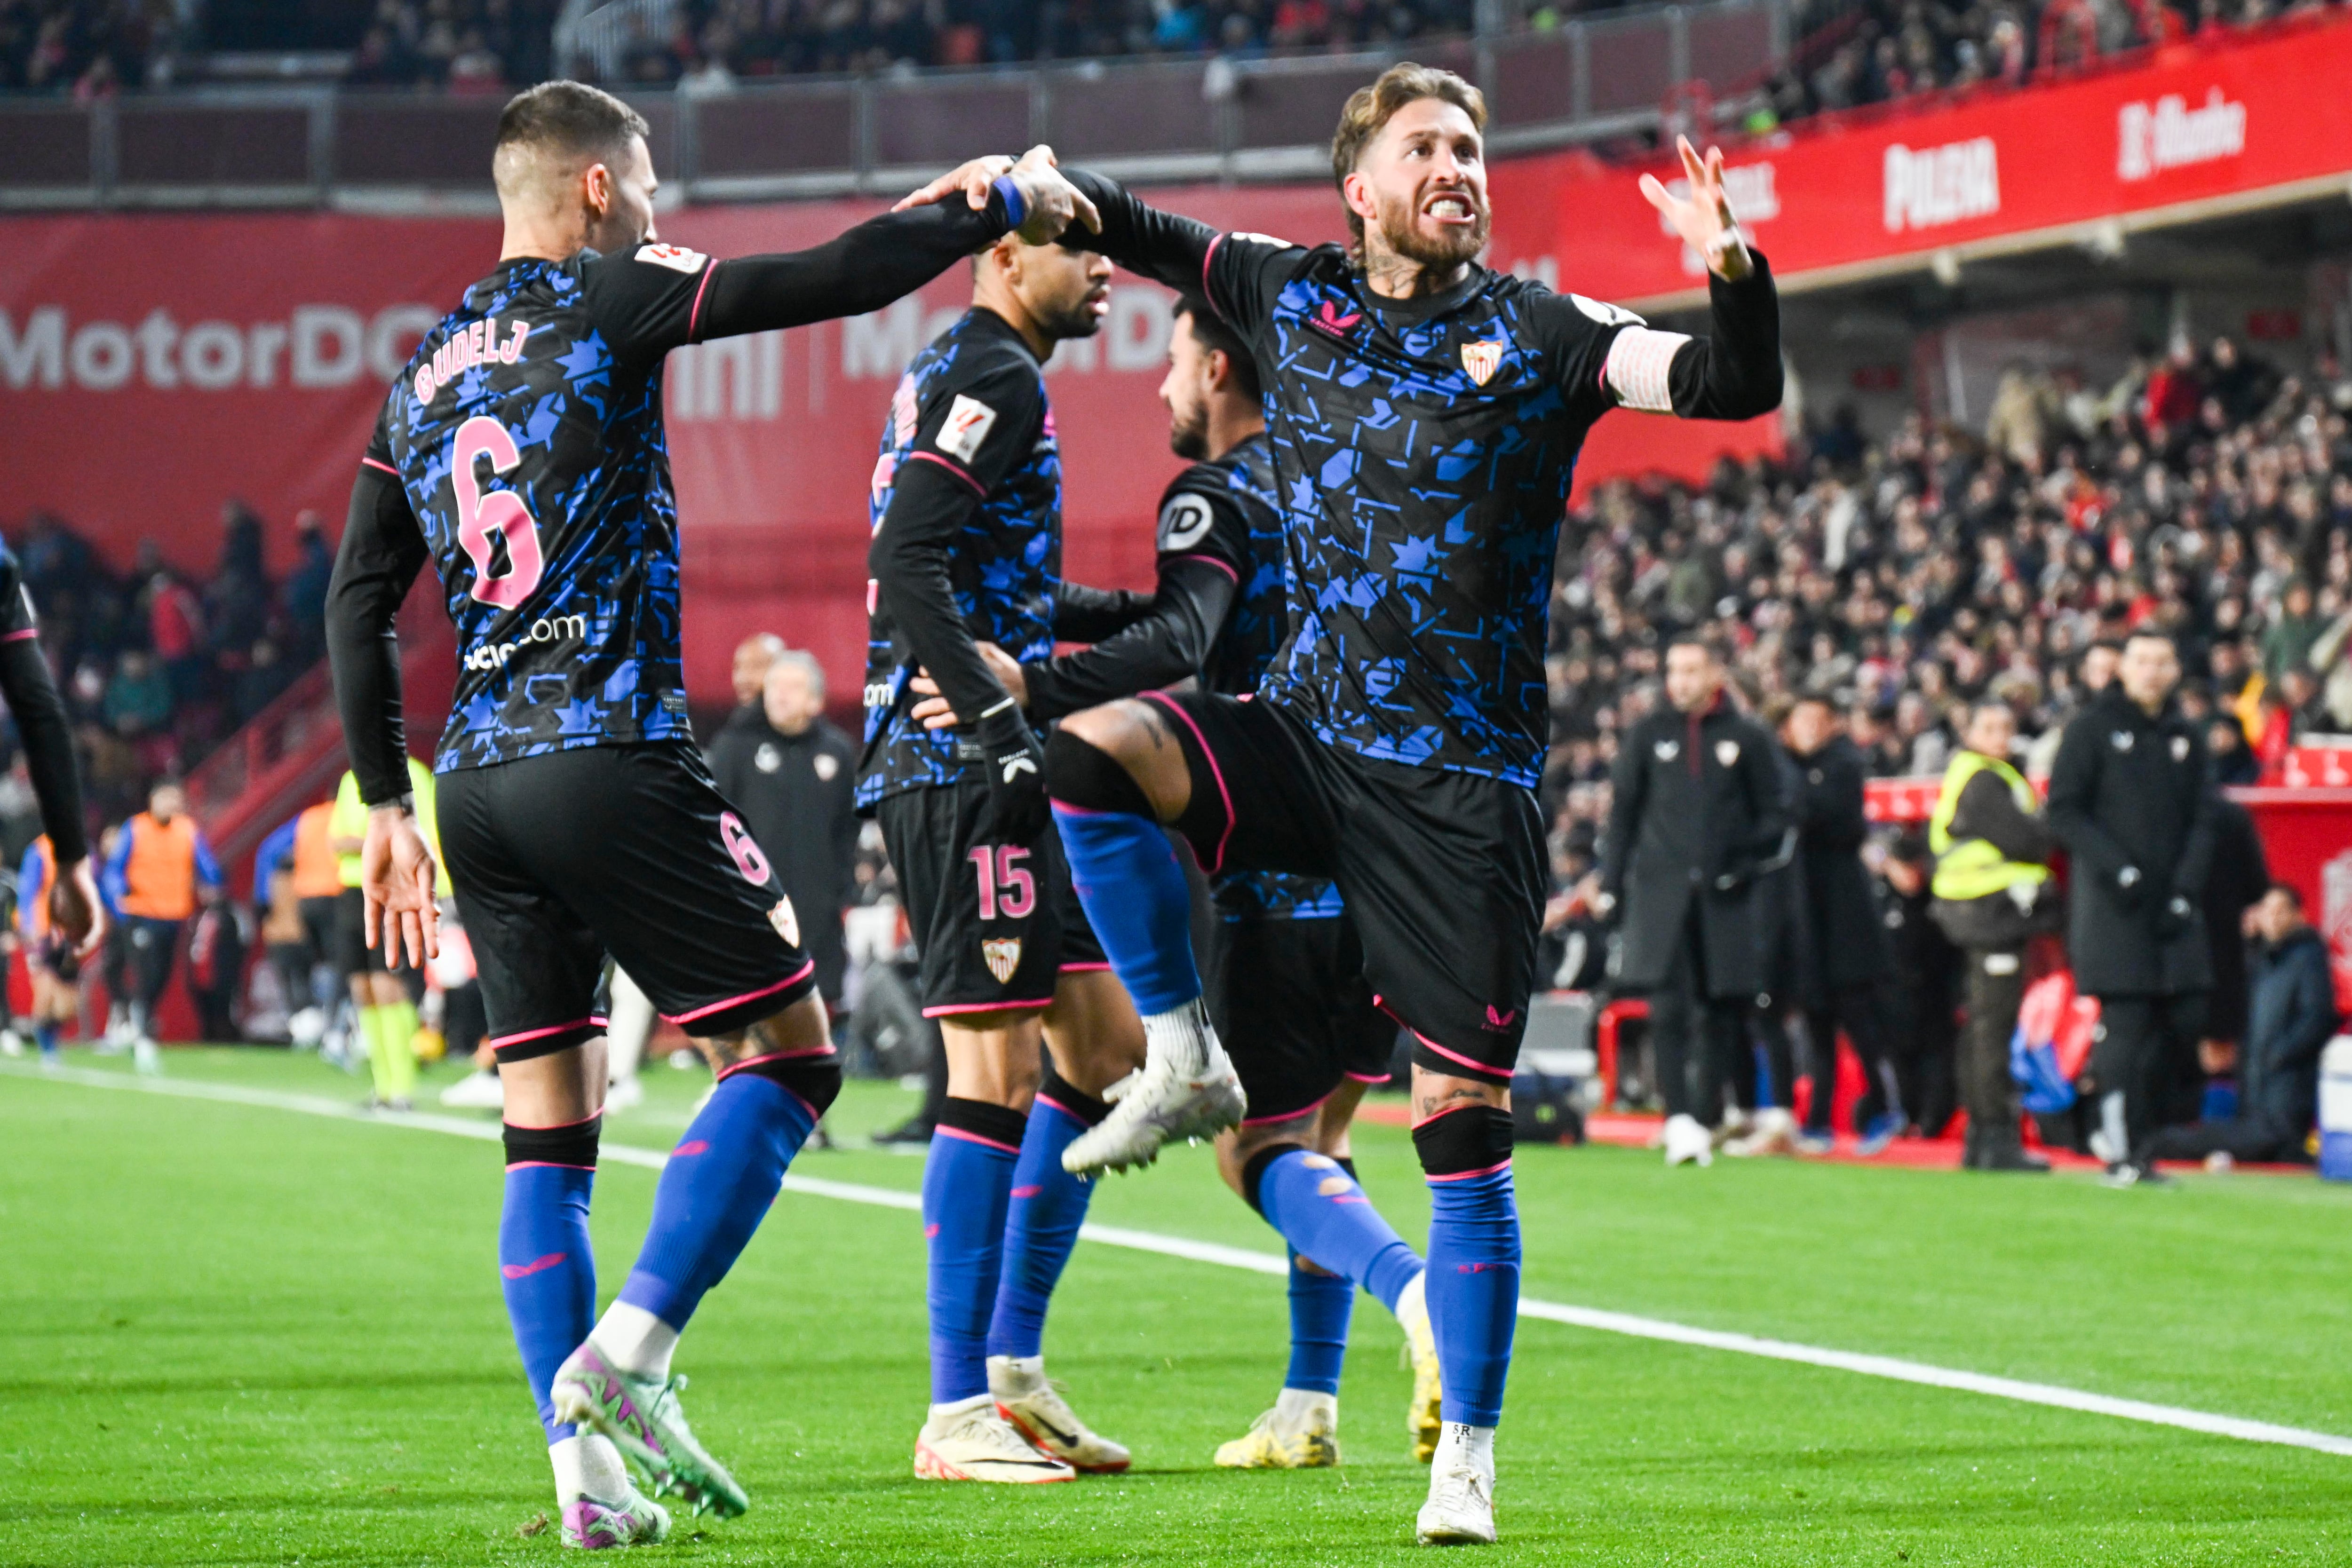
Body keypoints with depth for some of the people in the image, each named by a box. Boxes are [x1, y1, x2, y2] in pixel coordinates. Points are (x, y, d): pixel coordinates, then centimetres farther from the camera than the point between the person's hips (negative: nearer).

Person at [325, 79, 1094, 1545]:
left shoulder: (421, 377, 17)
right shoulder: (603, 299, -2)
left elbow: (358, 600, 17)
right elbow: (837, 278, -7)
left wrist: (388, 802, 21)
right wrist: (1005, 202, 6)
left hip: (475, 779, 7)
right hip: (610, 753, -7)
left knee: (548, 1125, 8)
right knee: (787, 1050, 2)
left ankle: (586, 1464, 2)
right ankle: (627, 1358, -11)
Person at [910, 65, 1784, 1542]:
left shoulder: (1540, 333, -2)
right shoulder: (1298, 296, 7)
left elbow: (1736, 386, -11)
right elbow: (1139, 232, 22)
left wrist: (1733, 274, -29)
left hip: (1463, 784, -3)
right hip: (1303, 738, 3)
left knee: (1463, 1124, -4)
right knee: (1090, 748, -24)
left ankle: (1469, 1456, 8)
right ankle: (1184, 1061, -4)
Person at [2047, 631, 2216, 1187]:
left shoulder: (2185, 738, 13)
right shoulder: (2092, 729, -1)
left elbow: (2202, 821, 13)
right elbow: (2064, 811, -4)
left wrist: (2185, 891, -1)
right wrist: (2116, 869, -13)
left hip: (2173, 906, 5)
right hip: (2113, 906, -5)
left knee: (2185, 1017, 0)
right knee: (2124, 1025, -9)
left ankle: (2139, 1132, 15)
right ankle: (2121, 1153, -7)